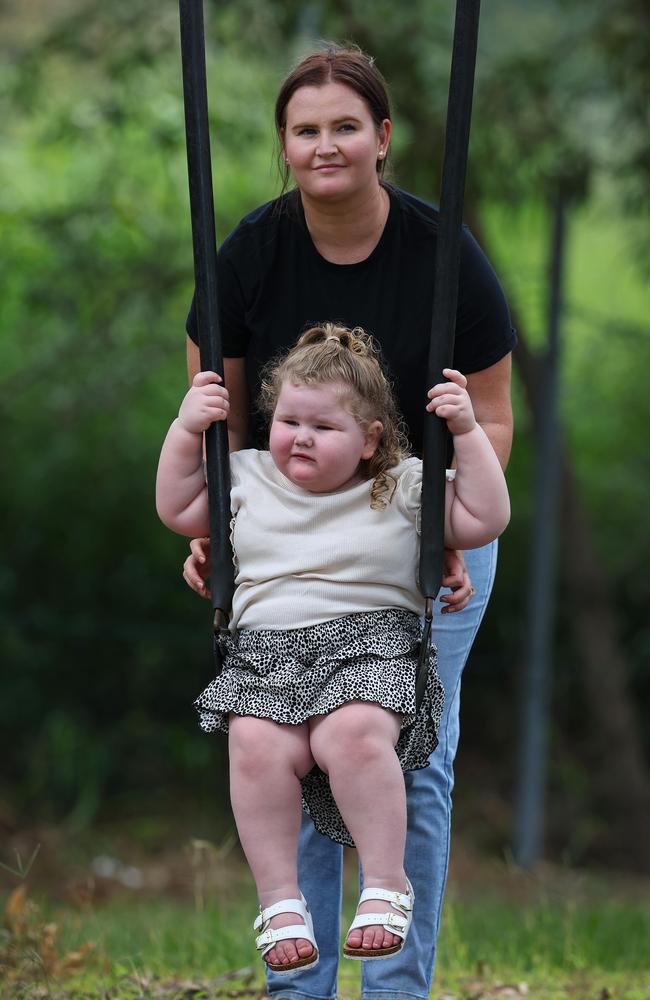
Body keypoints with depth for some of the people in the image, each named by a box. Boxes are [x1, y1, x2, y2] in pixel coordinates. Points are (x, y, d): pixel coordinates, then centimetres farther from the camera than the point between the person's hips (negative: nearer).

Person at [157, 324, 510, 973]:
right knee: (257, 745, -31)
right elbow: (176, 510, 28)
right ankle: (279, 900, -23)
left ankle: (386, 886, -25)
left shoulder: (403, 487, 13)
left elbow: (486, 520, 10)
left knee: (353, 733, -37)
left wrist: (467, 433, 3)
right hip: (265, 647, 3)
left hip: (372, 637, -2)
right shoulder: (249, 477, 21)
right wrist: (186, 429, 18)